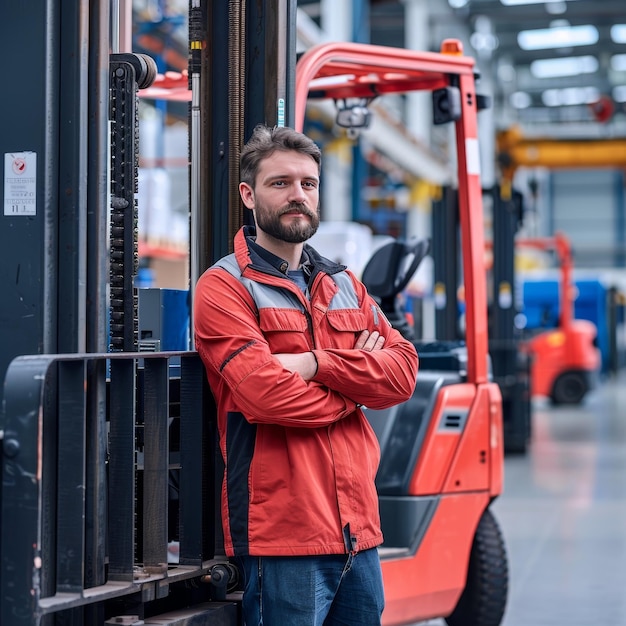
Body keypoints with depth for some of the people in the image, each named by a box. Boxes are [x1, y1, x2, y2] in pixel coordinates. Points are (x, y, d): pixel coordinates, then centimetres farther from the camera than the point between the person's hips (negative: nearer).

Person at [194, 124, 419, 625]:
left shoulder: (344, 285, 17)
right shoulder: (225, 287, -4)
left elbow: (403, 372, 4)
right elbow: (266, 394, -18)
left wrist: (317, 364, -12)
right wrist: (355, 383, -1)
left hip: (359, 529, 7)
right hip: (280, 532, -6)